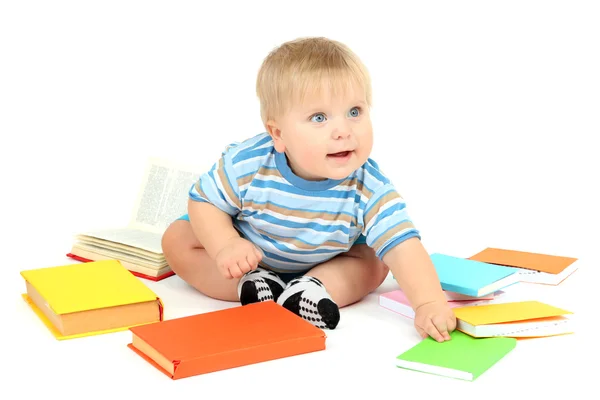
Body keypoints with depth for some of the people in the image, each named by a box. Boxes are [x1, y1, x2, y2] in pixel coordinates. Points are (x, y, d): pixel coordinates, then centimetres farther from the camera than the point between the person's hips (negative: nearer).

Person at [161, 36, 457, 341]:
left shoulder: (368, 188, -34)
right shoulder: (248, 164, -34)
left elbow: (403, 247, -40)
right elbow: (203, 200, -17)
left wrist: (429, 303, -56)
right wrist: (225, 246, -34)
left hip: (323, 261, 1)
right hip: (246, 256, 0)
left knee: (375, 263, -14)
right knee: (177, 241, -16)